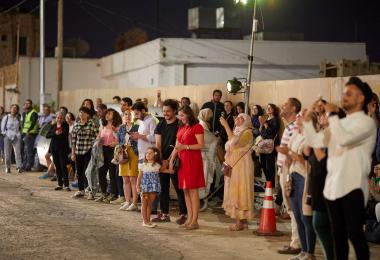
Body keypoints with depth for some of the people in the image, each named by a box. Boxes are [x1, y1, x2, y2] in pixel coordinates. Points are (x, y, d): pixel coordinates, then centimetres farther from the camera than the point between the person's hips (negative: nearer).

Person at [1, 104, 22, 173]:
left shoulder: (18, 118, 14)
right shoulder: (6, 117, 6)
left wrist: (19, 134, 7)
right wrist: (5, 134, -4)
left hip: (17, 137, 1)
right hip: (8, 137, -1)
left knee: (18, 152, -9)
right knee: (7, 153, -1)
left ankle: (19, 167, -12)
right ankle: (8, 167, 9)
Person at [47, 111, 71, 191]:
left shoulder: (65, 125, -1)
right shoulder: (53, 126, 11)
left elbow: (65, 135, -16)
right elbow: (47, 135, -1)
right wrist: (55, 133, -14)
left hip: (63, 148, -4)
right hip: (54, 148, 4)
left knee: (63, 166, -9)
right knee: (57, 166, 6)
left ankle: (66, 185, -9)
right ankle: (60, 184, 13)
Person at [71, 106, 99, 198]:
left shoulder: (92, 124, -5)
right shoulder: (76, 124, 8)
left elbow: (96, 137, -4)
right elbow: (73, 139, 11)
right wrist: (73, 153, 9)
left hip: (88, 151, -5)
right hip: (78, 152, 5)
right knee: (79, 171, 10)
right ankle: (80, 190, 21)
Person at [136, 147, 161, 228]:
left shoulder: (157, 166, 2)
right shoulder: (143, 165, 1)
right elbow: (139, 177, 2)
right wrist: (138, 186, -3)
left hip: (153, 187, 1)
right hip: (145, 187, -1)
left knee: (150, 204, 8)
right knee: (144, 204, 2)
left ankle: (148, 220, 17)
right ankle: (145, 221, 6)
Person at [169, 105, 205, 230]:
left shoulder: (197, 127, -4)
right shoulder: (181, 128, 19)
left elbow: (201, 145, -12)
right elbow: (176, 147, 18)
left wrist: (185, 147, -17)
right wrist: (171, 160, 10)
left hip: (193, 160, -7)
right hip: (182, 160, 7)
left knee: (192, 190, -8)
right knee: (185, 190, 6)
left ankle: (194, 220, -6)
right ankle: (189, 219, 9)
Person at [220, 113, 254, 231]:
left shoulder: (247, 132, -7)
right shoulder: (236, 132, 19)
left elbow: (235, 142, -23)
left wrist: (226, 126, -21)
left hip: (242, 167, -8)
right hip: (232, 167, 8)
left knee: (240, 191, -8)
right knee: (234, 192, 6)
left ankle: (241, 221, -6)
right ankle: (241, 221, 9)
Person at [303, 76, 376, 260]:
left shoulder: (366, 122, -7)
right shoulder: (340, 123, 17)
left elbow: (344, 139, -23)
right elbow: (317, 142, 13)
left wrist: (332, 114, -15)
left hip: (352, 187, -7)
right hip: (333, 186, 7)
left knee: (355, 234, -5)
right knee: (338, 233, 12)